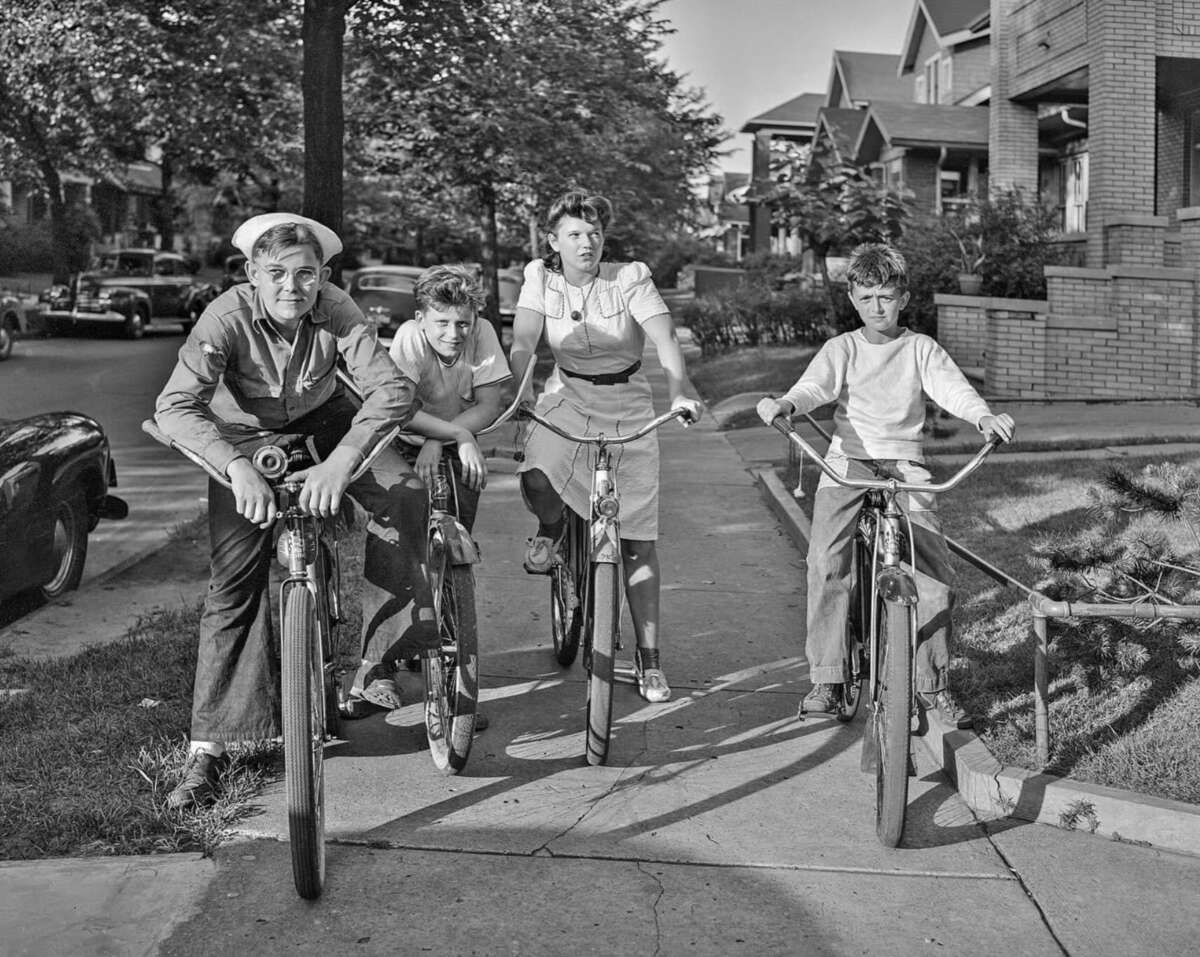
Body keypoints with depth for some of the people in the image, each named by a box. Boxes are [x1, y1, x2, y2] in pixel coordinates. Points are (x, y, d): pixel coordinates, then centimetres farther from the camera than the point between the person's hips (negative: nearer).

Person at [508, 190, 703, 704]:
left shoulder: (630, 277, -12)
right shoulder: (540, 278, -5)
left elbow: (666, 340, -23)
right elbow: (523, 342, -15)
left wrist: (679, 393, -40)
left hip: (628, 404, -1)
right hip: (568, 397, 1)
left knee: (637, 539, -3)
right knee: (536, 479, -32)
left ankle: (649, 657, 8)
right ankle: (551, 530, 7)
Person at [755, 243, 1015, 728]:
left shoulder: (920, 348, 8)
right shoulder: (842, 348, 7)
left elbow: (951, 386, -9)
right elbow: (814, 386, -11)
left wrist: (983, 416, -31)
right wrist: (784, 404, -35)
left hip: (904, 463, 1)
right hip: (847, 461, -1)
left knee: (937, 570, -11)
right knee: (825, 562, -19)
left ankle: (933, 683, 4)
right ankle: (826, 678, -8)